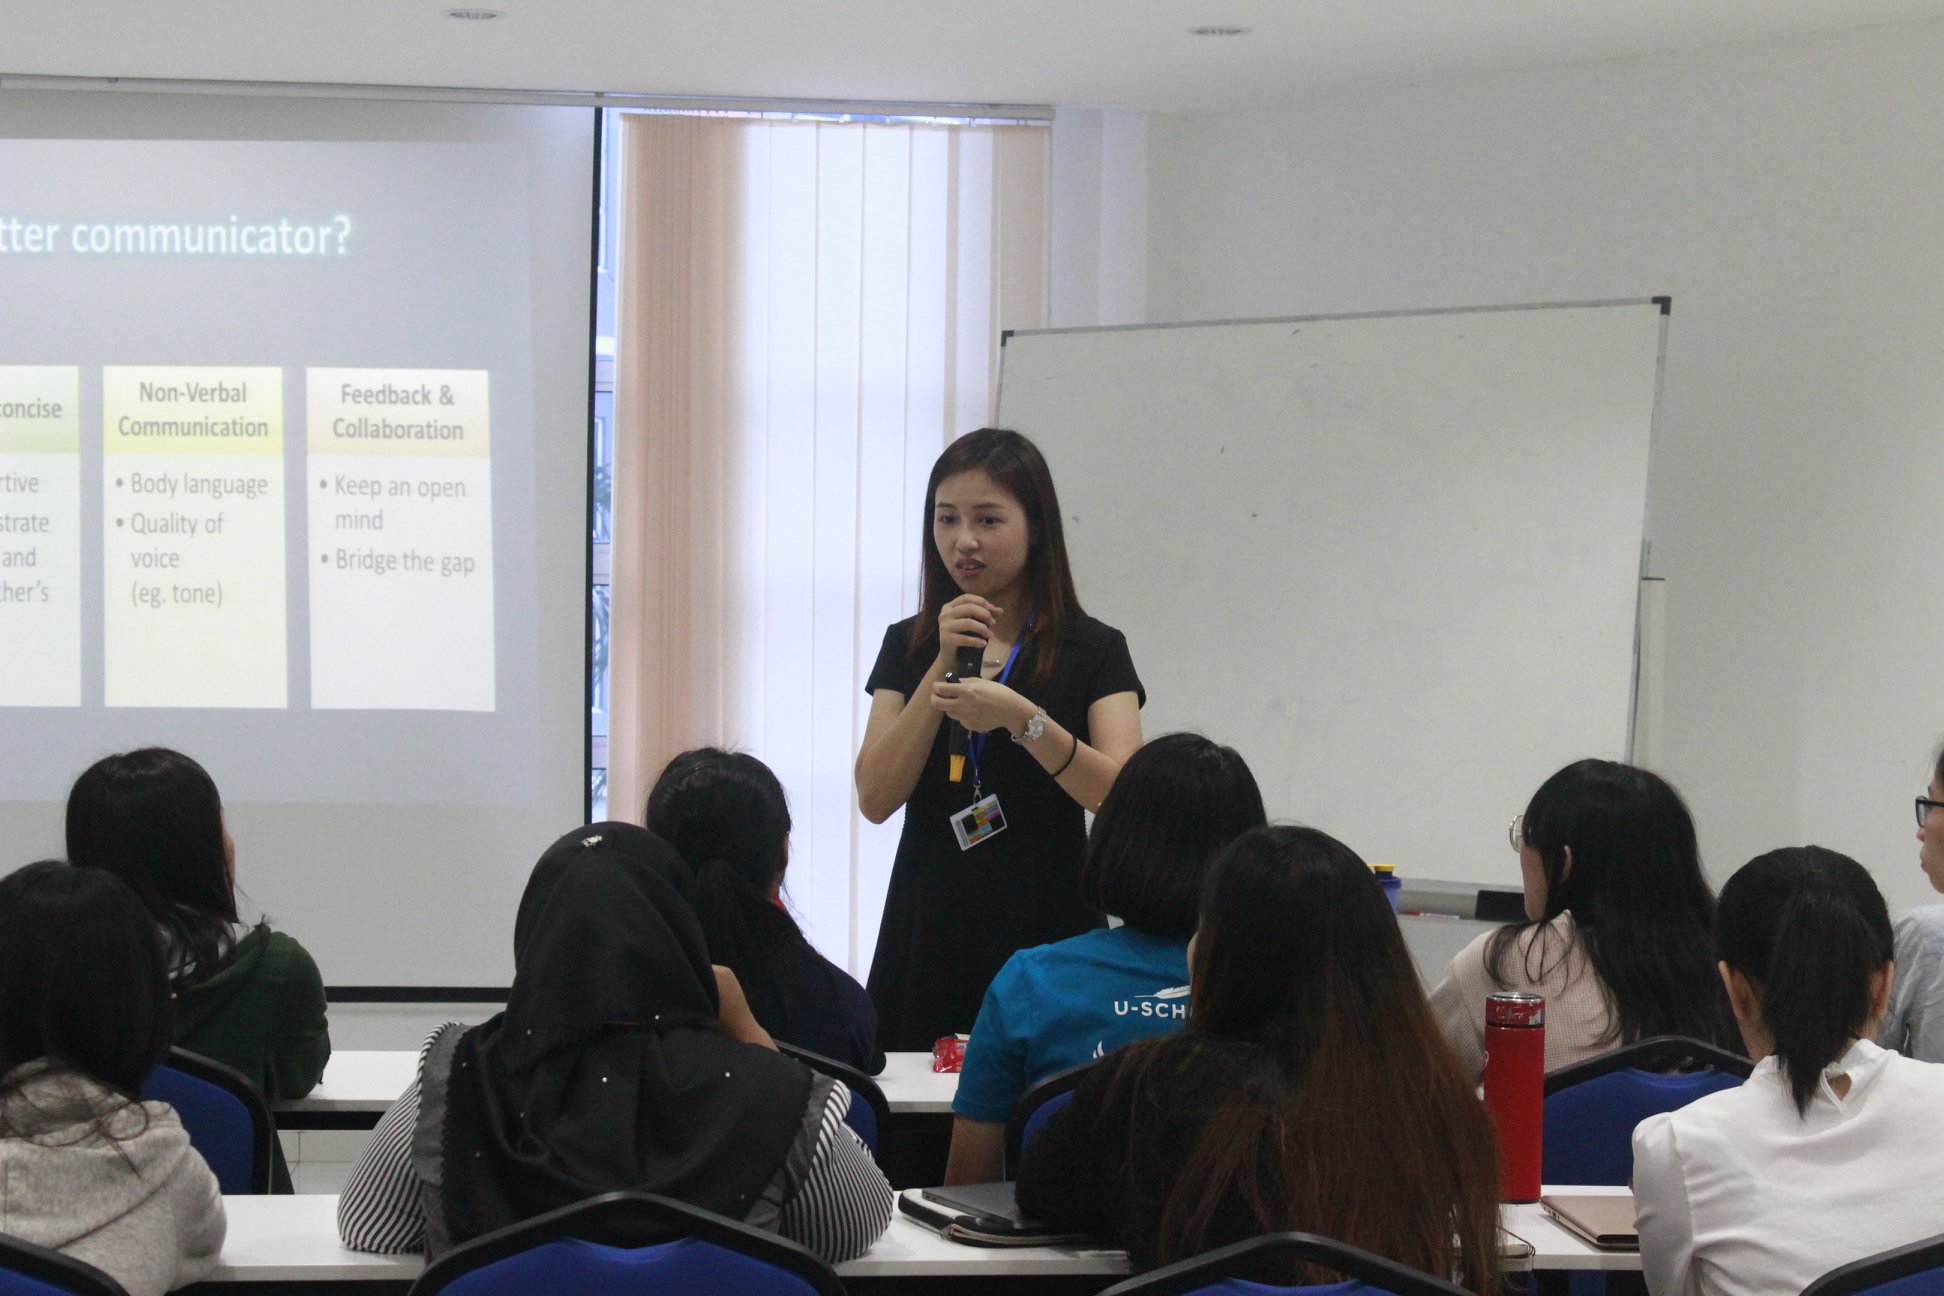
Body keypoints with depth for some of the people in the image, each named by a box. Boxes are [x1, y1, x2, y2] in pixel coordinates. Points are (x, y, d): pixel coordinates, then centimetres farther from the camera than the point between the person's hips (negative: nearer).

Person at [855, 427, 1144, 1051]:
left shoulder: (1094, 651, 1)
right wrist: (943, 665, -10)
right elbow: (876, 799, -3)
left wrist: (1021, 718, -26)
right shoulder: (908, 645, 10)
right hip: (928, 941, 2)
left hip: (1045, 935, -2)